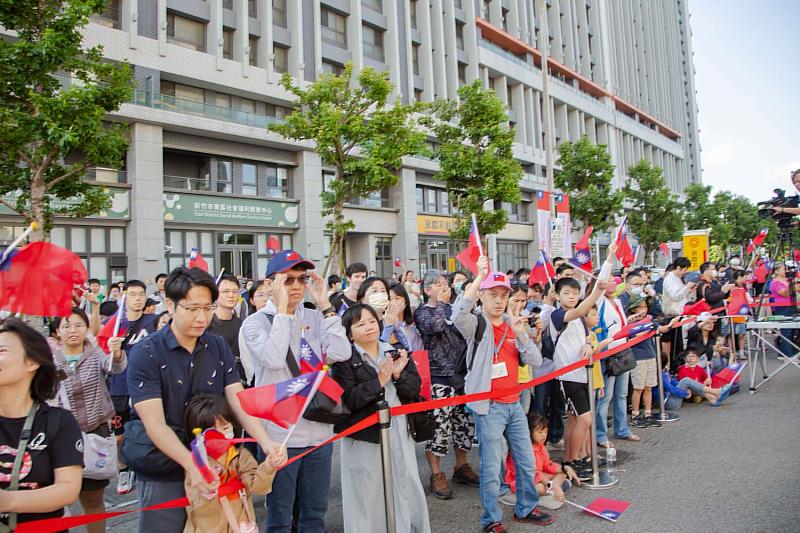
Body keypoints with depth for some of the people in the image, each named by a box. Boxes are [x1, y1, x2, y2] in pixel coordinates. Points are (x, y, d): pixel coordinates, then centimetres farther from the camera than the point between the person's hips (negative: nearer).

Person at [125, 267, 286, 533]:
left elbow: (239, 401, -8)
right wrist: (192, 464, -36)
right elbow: (155, 424, -22)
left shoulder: (219, 348, -2)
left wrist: (265, 442, -25)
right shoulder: (145, 353, -15)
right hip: (163, 473, -4)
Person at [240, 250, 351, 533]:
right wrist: (281, 308, -18)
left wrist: (325, 304, -11)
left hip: (319, 430, 4)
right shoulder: (255, 322, -5)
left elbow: (341, 354, -11)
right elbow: (274, 360, -23)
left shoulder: (316, 318, 5)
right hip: (279, 433, -3)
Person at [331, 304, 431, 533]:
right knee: (369, 497, 6)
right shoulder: (344, 361, -6)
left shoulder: (396, 352, 9)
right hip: (365, 438, -4)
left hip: (399, 434, 4)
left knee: (407, 490, 14)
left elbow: (414, 389, 4)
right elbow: (347, 399, -18)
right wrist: (379, 381, -20)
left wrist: (399, 375, -14)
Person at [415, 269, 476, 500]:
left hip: (461, 375, 6)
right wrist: (439, 301, -15)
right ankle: (436, 475, 12)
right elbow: (435, 326, -26)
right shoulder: (422, 312, -4)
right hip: (438, 378, -6)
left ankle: (462, 467, 31)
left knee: (465, 422, 13)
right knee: (439, 427, -4)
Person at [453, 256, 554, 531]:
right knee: (491, 468, 3)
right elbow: (458, 315, -34)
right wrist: (479, 277, -36)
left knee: (527, 461, 18)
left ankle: (525, 508, 38)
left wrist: (521, 335, -13)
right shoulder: (477, 324, -9)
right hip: (489, 406, -6)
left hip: (514, 403, 6)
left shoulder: (513, 324, 9)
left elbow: (535, 361, 4)